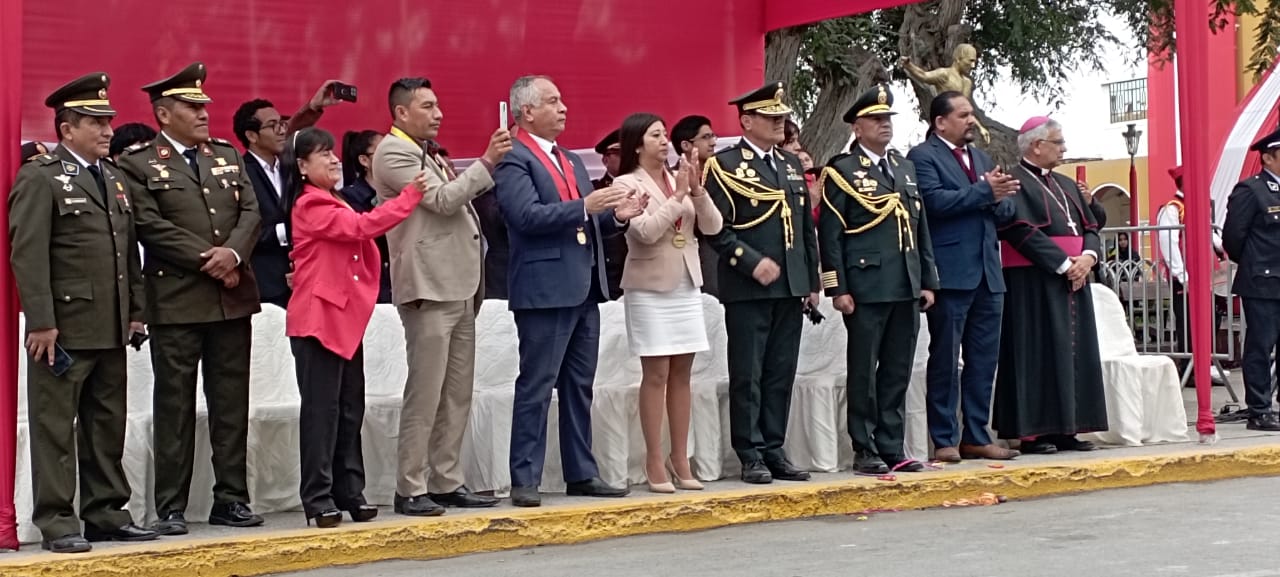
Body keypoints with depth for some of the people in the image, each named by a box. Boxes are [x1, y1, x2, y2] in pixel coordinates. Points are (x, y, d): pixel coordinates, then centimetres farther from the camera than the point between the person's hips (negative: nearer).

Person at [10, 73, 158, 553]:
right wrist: (40, 322, -17)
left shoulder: (114, 178, 16)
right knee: (55, 426, 0)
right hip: (63, 328, -7)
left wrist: (135, 311, 13)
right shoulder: (40, 178, -6)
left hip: (111, 329, 7)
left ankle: (107, 513, 20)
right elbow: (28, 255, -12)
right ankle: (56, 522, 6)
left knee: (108, 425, 12)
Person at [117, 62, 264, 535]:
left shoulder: (228, 154, 15)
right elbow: (150, 225, -10)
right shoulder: (138, 163, -1)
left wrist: (232, 253, -11)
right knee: (175, 405, 0)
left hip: (233, 297, 5)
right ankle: (171, 507, 6)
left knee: (232, 403, 7)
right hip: (176, 300, -5)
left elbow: (251, 212, 7)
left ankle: (231, 498, 15)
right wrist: (206, 260, -14)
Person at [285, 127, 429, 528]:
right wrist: (410, 195, -15)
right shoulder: (310, 206, -9)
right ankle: (318, 498, -2)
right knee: (322, 410, -6)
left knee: (350, 409, 9)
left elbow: (359, 235, 23)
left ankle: (350, 492, 15)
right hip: (318, 319, -9)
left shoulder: (335, 204, 20)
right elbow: (361, 226, -19)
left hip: (345, 318, 9)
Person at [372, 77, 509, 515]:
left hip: (459, 288, 9)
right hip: (429, 289, -9)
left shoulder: (426, 153, 21)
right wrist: (487, 162, -13)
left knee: (458, 393, 9)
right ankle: (410, 490, -3)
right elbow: (443, 200, -15)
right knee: (425, 393, -8)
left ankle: (447, 482, 14)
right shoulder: (393, 153, -6)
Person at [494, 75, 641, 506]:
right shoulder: (514, 159, -7)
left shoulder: (571, 161, 21)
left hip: (584, 288, 8)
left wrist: (615, 216, 2)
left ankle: (581, 473, 18)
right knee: (536, 387, -5)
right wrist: (585, 205, -24)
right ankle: (525, 480, -1)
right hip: (545, 289, -8)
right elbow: (526, 215, -19)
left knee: (579, 387, 12)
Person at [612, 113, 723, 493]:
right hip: (650, 288, -5)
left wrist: (696, 189, -10)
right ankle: (655, 463, 1)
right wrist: (678, 196, -15)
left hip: (686, 286, 5)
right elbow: (646, 231, -19)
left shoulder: (680, 178, 9)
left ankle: (680, 460, 13)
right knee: (656, 375, -4)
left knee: (681, 374, 7)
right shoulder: (627, 184, -5)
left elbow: (713, 226, 3)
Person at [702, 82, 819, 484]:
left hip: (790, 287, 6)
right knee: (747, 376, -1)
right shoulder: (724, 165, -3)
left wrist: (812, 281, 15)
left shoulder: (792, 164, 17)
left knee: (781, 375, 9)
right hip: (748, 289, -6)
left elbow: (807, 226, 19)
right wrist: (752, 262, -18)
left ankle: (774, 451, 16)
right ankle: (751, 455, 6)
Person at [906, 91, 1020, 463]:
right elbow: (936, 201, -19)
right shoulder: (923, 157, -4)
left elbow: (1005, 208, 16)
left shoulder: (980, 156, 20)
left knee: (984, 359, 10)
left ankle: (976, 436, 17)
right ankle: (944, 440, 5)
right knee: (945, 359, -1)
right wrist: (984, 190, -17)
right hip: (951, 274, -7)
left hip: (987, 273, 7)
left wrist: (999, 198, -7)